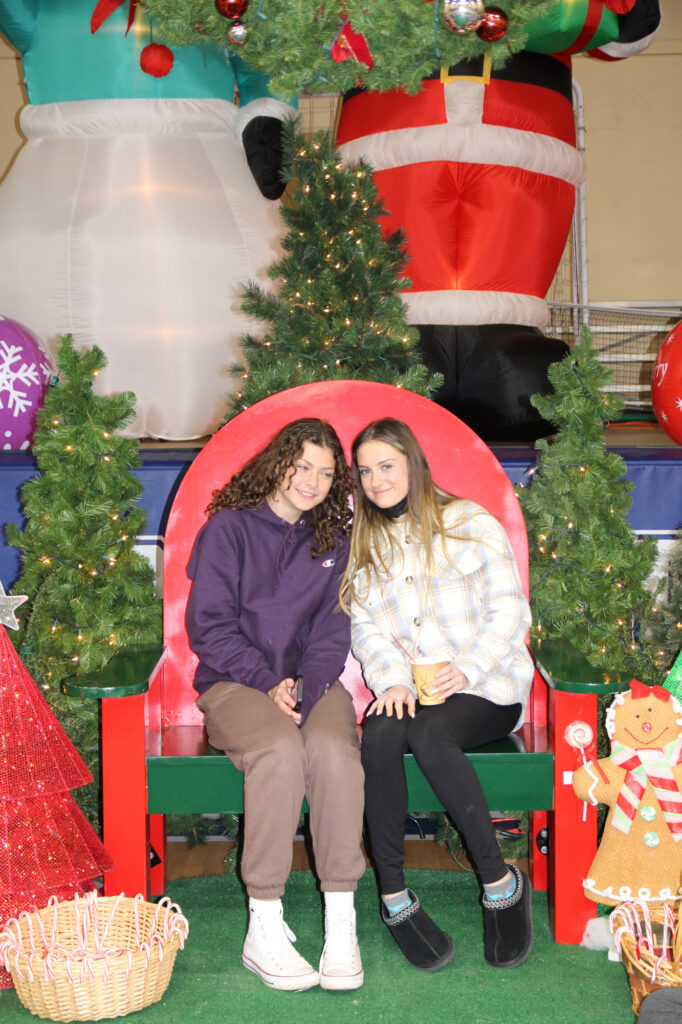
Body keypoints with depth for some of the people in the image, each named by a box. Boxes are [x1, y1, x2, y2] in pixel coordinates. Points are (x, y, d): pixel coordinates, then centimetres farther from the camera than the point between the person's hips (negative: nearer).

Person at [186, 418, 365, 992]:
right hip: (235, 683, -3)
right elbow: (209, 625, -3)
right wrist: (268, 684, -15)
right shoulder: (229, 528, 2)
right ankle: (264, 929, -28)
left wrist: (306, 686, -11)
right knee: (281, 748, -35)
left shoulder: (334, 539, 13)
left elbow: (332, 630, 8)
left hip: (311, 682, 3)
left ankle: (342, 925, -29)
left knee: (333, 747, -32)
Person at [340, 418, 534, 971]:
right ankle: (393, 894, -24)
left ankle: (502, 883, -23)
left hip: (488, 688, -3)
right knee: (380, 733, -31)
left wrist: (467, 668, -17)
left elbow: (510, 612, -2)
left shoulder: (470, 523, 3)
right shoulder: (365, 544, 16)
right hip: (411, 692, 3)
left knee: (429, 733, -35)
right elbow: (365, 628, 8)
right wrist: (393, 681, -12)